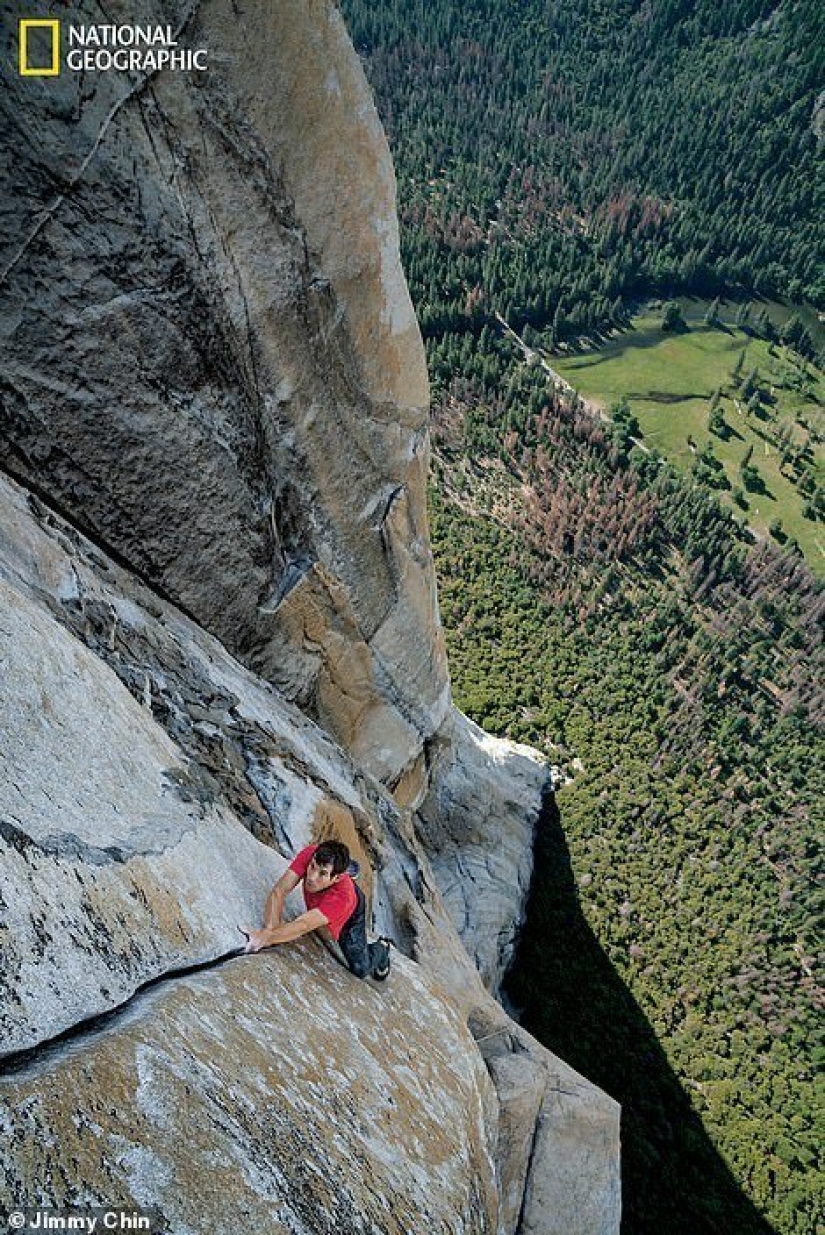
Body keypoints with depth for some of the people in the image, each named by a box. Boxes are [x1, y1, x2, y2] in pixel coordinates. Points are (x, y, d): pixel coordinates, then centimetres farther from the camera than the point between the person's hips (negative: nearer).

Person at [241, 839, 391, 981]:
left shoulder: (343, 896, -49)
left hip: (349, 916, -4)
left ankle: (381, 947, 30)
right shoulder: (310, 855, -41)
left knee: (360, 970, -4)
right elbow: (279, 891, -41)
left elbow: (304, 925, -53)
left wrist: (265, 937, -63)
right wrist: (270, 928, -55)